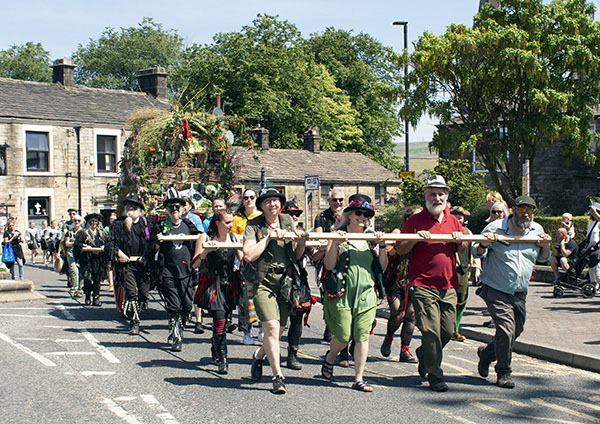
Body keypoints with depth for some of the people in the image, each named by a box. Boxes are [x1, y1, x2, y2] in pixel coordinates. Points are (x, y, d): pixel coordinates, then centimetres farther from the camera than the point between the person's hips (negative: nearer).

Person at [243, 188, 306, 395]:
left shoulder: (287, 221, 11)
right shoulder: (253, 225, -2)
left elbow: (296, 256, 17)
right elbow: (248, 255, -15)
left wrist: (301, 242, -3)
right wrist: (269, 237, -16)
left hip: (285, 281, 5)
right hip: (263, 282, -5)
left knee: (279, 330, 9)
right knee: (272, 327, -16)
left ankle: (259, 355, 40)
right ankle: (278, 376, -7)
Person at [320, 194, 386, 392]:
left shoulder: (371, 238, 13)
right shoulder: (339, 236, 1)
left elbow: (382, 267, 10)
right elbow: (329, 265, -8)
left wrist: (382, 246, -3)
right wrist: (335, 242, -20)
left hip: (367, 294, 3)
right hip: (342, 294, -3)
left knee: (362, 336, -1)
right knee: (344, 336, -1)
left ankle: (359, 379, 7)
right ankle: (329, 358, 33)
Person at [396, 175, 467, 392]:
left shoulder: (453, 221, 13)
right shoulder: (416, 220, -1)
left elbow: (462, 250, 21)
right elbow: (400, 249, 0)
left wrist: (460, 241, -1)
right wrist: (415, 238, -18)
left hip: (448, 286, 5)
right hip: (423, 286, -5)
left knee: (448, 331, 7)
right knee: (431, 331, -8)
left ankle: (423, 354, 35)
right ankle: (435, 376, 4)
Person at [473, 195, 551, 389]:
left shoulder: (537, 230, 4)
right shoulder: (495, 228, -11)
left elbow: (543, 258, 17)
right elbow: (476, 252, -2)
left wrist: (545, 246, -5)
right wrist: (484, 245, -25)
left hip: (520, 293, 6)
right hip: (496, 291, -6)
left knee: (516, 330, 12)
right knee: (506, 328, -15)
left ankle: (487, 354, 38)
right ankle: (503, 372, 3)